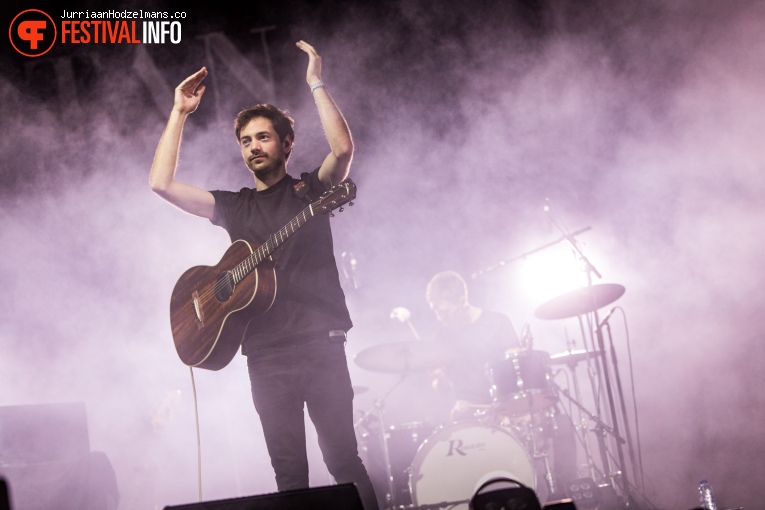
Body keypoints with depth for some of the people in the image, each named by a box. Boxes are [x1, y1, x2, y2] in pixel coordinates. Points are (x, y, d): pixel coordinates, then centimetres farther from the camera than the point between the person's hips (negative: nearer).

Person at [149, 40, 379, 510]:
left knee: (344, 459, -9)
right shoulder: (234, 206, 17)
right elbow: (161, 183, 9)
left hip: (318, 342, -3)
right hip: (265, 353, 3)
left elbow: (344, 149, -10)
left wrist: (316, 84, -8)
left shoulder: (310, 189, 10)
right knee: (289, 472, 3)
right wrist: (180, 113, 9)